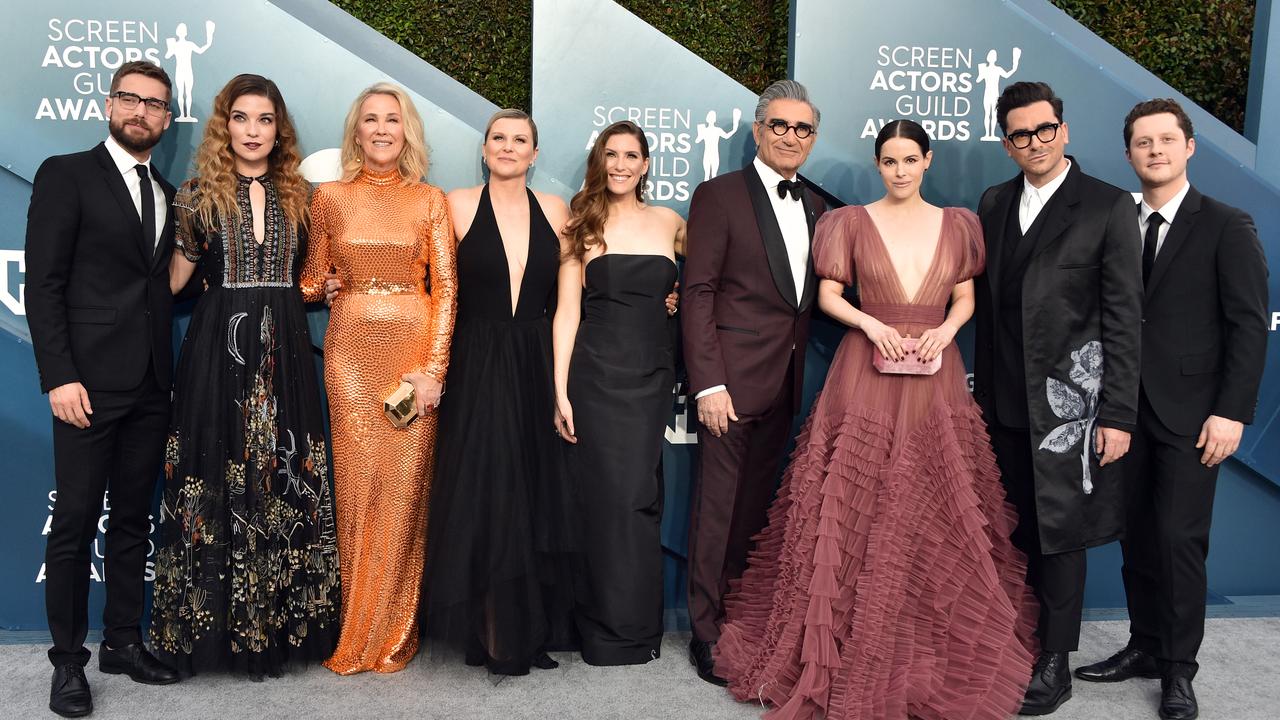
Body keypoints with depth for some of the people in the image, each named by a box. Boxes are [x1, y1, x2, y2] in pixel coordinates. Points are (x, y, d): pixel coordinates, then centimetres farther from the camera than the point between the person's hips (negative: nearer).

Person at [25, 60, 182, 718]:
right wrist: (59, 377, -14)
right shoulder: (65, 175, -1)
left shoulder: (167, 195, 16)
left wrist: (174, 356, 3)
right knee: (75, 522, 0)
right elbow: (42, 283, -7)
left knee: (133, 520, 11)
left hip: (151, 386, 6)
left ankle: (123, 642, 21)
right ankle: (67, 660, 12)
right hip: (90, 380, -5)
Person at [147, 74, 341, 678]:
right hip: (218, 351, -2)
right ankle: (217, 625, 14)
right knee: (217, 482, 1)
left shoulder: (298, 196, 12)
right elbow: (172, 279, 5)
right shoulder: (197, 195, 4)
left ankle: (276, 625, 14)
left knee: (284, 482, 3)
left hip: (283, 353, 2)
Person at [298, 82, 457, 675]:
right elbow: (311, 282, 12)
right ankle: (357, 630, 15)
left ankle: (393, 631, 16)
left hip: (415, 347, -1)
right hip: (351, 350, 1)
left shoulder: (430, 200, 5)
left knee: (404, 483, 1)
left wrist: (434, 367, -8)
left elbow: (445, 288, 0)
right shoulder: (330, 197, 8)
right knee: (357, 482, 0)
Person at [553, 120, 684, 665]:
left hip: (653, 375, 2)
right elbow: (566, 311, -2)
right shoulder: (583, 226, 3)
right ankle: (615, 629, 12)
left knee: (640, 496, 5)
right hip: (597, 375, -2)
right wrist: (560, 390, -8)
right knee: (611, 496, -2)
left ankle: (638, 621, 19)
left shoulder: (670, 222, 10)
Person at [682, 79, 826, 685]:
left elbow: (809, 294, 15)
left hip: (784, 384, 6)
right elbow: (698, 293, -9)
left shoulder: (815, 207, 15)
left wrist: (799, 371, 4)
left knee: (758, 507, 13)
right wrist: (708, 384, -16)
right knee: (718, 509, 1)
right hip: (734, 378, -6)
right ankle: (708, 634, 13)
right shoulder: (719, 196, -4)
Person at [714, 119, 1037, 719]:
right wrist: (869, 322, -15)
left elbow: (965, 299, 11)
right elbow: (828, 295, 2)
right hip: (866, 377, -2)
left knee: (935, 517, 4)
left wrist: (946, 329, -10)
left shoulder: (956, 224, 11)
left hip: (935, 379, 2)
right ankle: (847, 657, 11)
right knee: (855, 514, -2)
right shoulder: (851, 222, 5)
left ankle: (938, 654, 20)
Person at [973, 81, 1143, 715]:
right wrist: (982, 388, 11)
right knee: (1018, 533, 12)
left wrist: (1117, 415, -11)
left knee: (1060, 535, 5)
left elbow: (1124, 319, -7)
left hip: (1069, 402, -4)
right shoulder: (994, 204, 10)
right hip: (1006, 403, 4)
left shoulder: (1108, 207, -5)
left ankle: (1053, 665, 19)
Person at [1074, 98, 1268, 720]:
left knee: (1179, 539, -2)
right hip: (1128, 410, 4)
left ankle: (1179, 669, 12)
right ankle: (1145, 648, 25)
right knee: (1136, 537, 11)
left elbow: (1249, 325, -7)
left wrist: (1231, 412, -13)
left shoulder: (1226, 227, -2)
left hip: (1189, 412, -4)